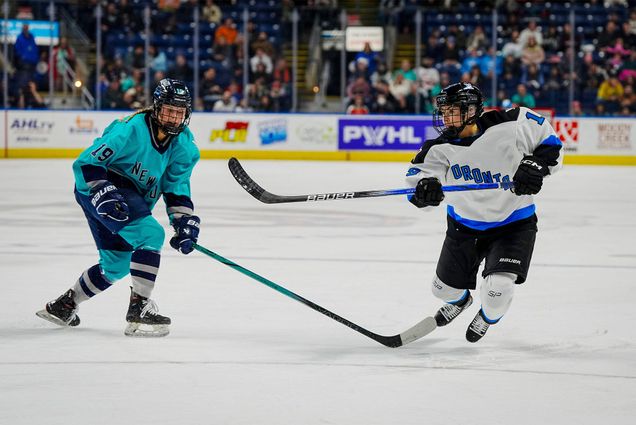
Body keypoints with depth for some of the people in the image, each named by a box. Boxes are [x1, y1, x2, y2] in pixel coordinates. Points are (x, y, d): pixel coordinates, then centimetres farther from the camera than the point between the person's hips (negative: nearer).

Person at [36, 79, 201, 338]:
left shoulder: (183, 146, -3)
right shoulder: (131, 130, -24)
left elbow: (177, 188, 2)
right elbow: (86, 163, -22)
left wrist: (184, 221, -13)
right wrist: (103, 194, -34)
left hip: (133, 196, 9)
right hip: (96, 189, -9)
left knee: (117, 265, 17)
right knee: (150, 233, -26)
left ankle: (63, 305, 35)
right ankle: (139, 308, -25)